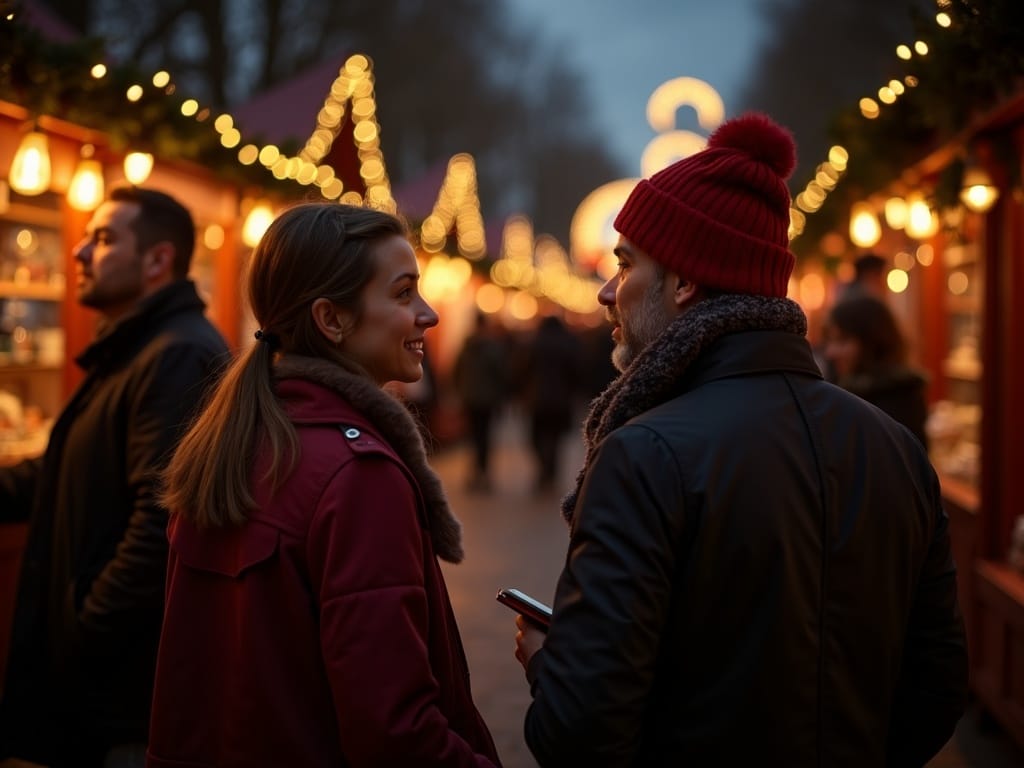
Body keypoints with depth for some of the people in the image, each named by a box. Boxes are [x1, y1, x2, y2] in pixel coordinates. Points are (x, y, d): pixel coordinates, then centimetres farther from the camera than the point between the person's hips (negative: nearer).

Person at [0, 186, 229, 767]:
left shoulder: (181, 358, -20)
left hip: (134, 679, -10)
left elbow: (162, 522, -29)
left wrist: (84, 638, -22)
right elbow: (70, 480, 21)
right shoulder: (130, 353, 16)